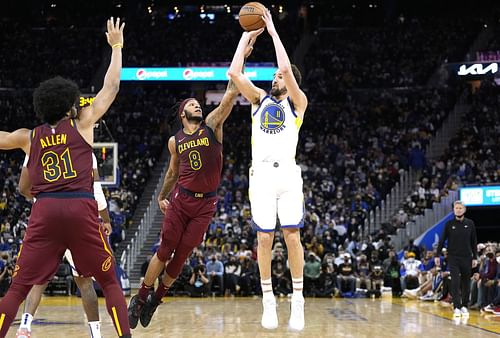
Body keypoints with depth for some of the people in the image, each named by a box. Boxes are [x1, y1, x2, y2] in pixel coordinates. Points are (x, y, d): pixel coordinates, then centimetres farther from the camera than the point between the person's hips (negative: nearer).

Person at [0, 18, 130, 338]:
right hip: (81, 207, -1)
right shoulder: (82, 124, 12)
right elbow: (111, 88, 18)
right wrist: (117, 47, 29)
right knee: (110, 281, 11)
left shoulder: (29, 137, 16)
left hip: (45, 210, 1)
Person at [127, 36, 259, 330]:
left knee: (182, 256, 3)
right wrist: (162, 196, 22)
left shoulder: (212, 126, -1)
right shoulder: (175, 141, 5)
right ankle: (141, 297, 13)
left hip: (206, 203, 0)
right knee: (165, 251, 0)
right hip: (181, 199, 1)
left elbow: (231, 94, -12)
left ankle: (156, 299, 18)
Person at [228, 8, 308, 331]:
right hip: (261, 174, 2)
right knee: (265, 238, -1)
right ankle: (268, 301, 6)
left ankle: (298, 300, 1)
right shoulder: (260, 98, 17)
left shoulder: (298, 103, 8)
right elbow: (235, 74, 5)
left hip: (287, 173, -2)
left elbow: (286, 67, -8)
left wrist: (273, 31, -3)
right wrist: (247, 35, 7)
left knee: (292, 235, -5)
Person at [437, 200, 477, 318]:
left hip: (466, 258, 1)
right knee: (455, 283, -8)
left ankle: (464, 306, 17)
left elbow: (474, 242, 7)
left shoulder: (470, 223, 3)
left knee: (466, 284, 6)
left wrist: (474, 257, 4)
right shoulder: (449, 224, 1)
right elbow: (442, 240, 3)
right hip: (453, 258, -1)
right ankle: (457, 307, -9)